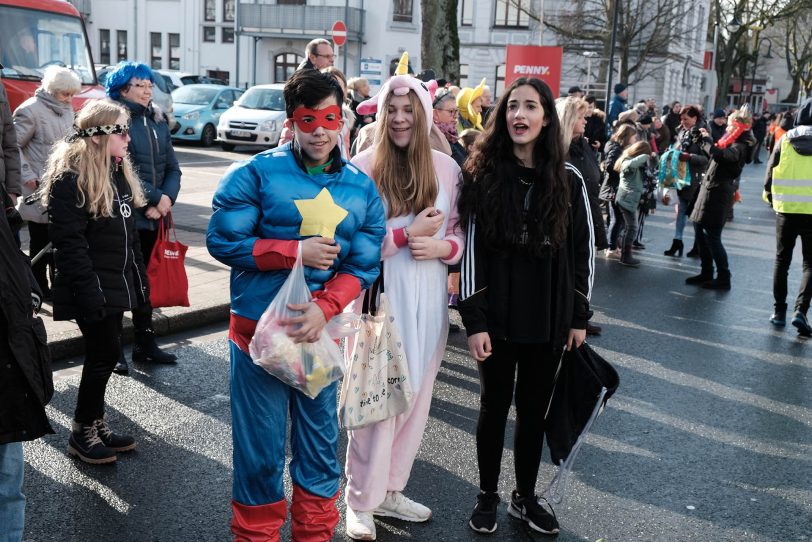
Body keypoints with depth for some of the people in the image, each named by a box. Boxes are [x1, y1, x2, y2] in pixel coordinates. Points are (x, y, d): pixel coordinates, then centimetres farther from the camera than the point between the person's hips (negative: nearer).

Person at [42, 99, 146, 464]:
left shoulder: (117, 171, 11)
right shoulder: (70, 178, -16)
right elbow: (69, 242, -20)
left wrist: (139, 277, 16)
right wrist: (90, 293, -22)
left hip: (116, 283, 8)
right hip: (92, 287, -8)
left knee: (104, 354, 13)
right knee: (106, 353, -3)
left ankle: (96, 424, 26)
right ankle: (82, 434, 13)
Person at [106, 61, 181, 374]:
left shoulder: (158, 120, 13)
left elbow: (172, 168, 9)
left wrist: (166, 198, -8)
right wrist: (153, 199, -17)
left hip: (154, 216, 7)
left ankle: (145, 343, 24)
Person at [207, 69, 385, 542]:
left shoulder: (363, 189, 2)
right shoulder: (257, 173, -7)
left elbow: (364, 267, -1)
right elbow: (222, 240, -10)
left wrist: (324, 309, -18)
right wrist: (297, 252, -17)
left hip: (324, 331, 3)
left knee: (321, 445, 14)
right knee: (261, 449, 6)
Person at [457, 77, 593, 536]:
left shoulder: (569, 181, 1)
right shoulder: (482, 175, -4)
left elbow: (583, 251, 5)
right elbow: (471, 249, -7)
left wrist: (580, 316, 3)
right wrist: (473, 319, -12)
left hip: (548, 320, 2)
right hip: (496, 318, -1)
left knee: (534, 410, 13)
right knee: (495, 407, 11)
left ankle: (526, 497, 30)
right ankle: (488, 496, 28)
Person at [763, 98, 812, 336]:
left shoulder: (785, 141, -2)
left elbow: (769, 177, -1)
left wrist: (773, 200, 14)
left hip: (786, 210, 1)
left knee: (782, 260, 14)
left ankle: (779, 311, 17)